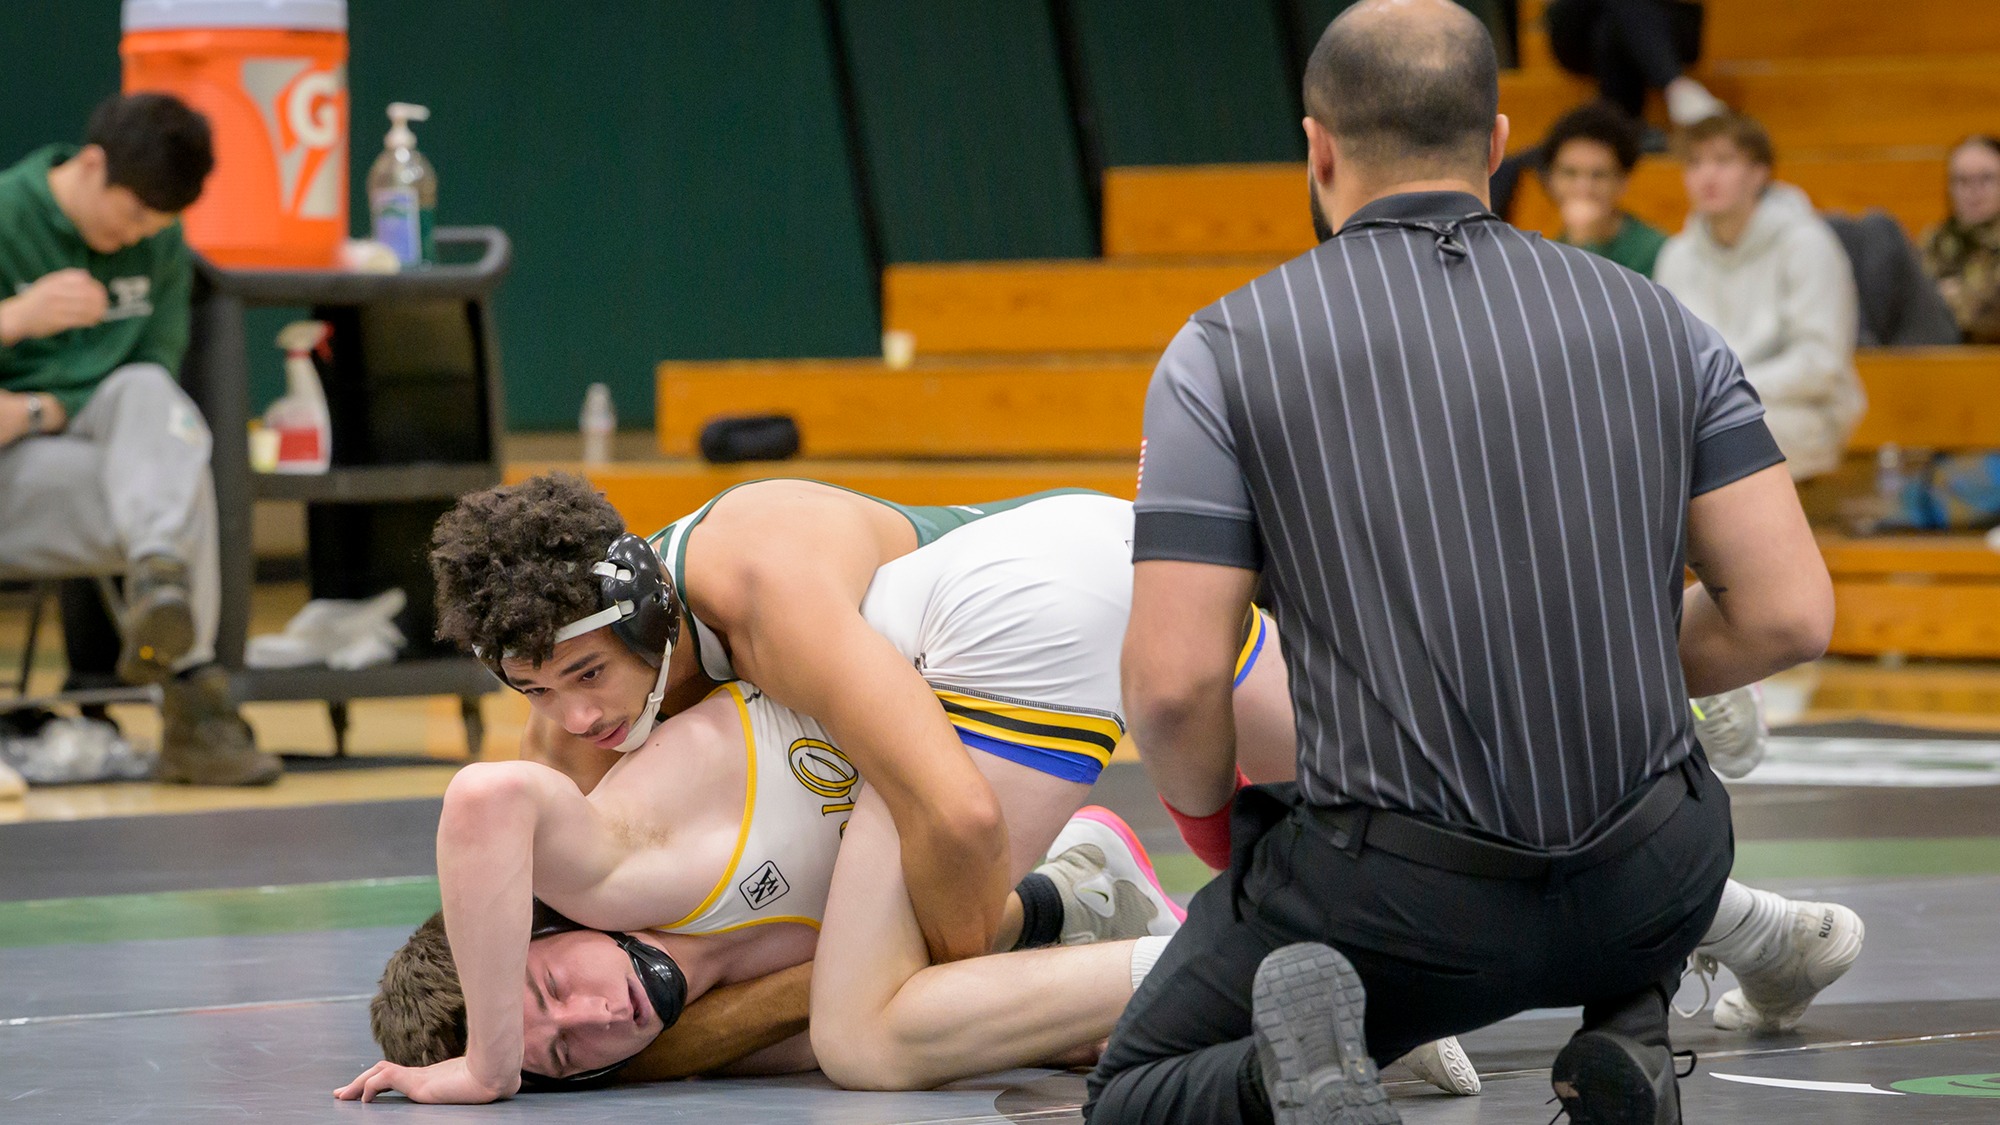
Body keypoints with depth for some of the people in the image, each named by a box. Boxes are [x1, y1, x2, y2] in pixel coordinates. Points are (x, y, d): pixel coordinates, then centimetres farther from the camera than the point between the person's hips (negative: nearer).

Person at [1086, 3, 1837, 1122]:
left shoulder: (1228, 349, -1)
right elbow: (1791, 612, 1)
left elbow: (1174, 681, -9)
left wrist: (1207, 810, 14)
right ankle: (1629, 1034, 8)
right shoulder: (1654, 319, 6)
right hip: (1653, 891, 3)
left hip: (1399, 904, -3)